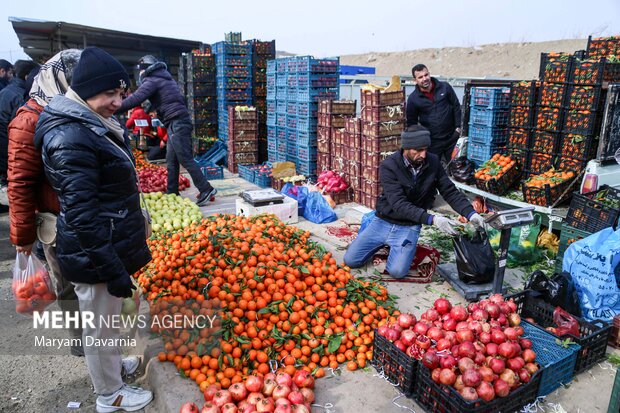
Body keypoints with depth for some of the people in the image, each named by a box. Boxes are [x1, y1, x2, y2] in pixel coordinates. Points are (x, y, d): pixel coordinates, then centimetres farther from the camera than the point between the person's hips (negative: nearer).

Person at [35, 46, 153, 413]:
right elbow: (81, 216, -25)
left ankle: (112, 365, 48)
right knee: (100, 326, 11)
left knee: (108, 319, 26)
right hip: (96, 255, -9)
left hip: (110, 245, 9)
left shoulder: (95, 125, 9)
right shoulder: (71, 138, -23)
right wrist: (113, 270, -22)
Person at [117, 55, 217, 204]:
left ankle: (206, 190, -9)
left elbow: (135, 99, -17)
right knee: (171, 161, 11)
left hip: (176, 123, -10)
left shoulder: (152, 81, -5)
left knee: (186, 159, -10)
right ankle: (172, 193, 15)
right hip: (177, 123, 10)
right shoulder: (165, 78, 23)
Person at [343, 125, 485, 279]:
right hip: (383, 222, 0)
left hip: (409, 227, 1)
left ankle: (398, 246, 13)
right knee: (350, 260, -6)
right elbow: (399, 204, -27)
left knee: (397, 271, -21)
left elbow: (450, 192, -1)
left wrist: (471, 213, -19)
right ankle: (386, 243, 20)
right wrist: (432, 219, -37)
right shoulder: (388, 167, -19)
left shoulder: (433, 163, -8)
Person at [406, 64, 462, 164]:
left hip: (451, 138, 1)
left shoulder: (445, 87, 0)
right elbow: (411, 122, 5)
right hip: (432, 142, -1)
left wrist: (458, 127, 0)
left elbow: (456, 107, 6)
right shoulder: (413, 98, -2)